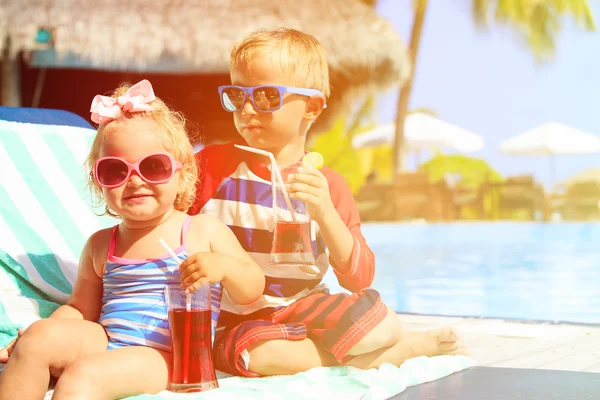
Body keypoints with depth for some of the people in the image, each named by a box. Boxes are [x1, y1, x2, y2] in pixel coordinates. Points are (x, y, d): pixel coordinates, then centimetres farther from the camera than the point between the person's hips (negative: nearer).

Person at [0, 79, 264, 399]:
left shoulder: (205, 231, 4)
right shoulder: (100, 245, 14)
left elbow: (252, 291, 5)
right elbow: (80, 309, 21)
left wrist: (223, 266, -17)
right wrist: (43, 330, 1)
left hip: (161, 357, -5)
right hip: (104, 342, 5)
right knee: (38, 338, -22)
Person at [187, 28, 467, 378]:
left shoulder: (326, 185, -1)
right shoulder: (214, 164, -2)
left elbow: (359, 278, -6)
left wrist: (325, 214, -22)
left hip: (304, 309, 1)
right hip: (237, 322, 0)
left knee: (369, 308, -30)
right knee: (260, 352, -35)